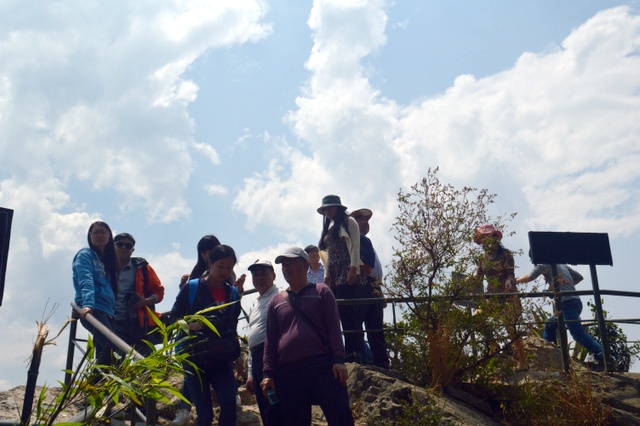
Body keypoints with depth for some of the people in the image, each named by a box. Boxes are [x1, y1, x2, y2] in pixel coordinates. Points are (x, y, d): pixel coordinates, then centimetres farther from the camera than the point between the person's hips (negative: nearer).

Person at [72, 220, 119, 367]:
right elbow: (86, 281, -14)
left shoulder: (108, 259, 24)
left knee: (104, 356, 0)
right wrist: (87, 304, -30)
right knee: (113, 347, -25)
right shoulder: (85, 255, 3)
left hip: (108, 311, 7)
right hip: (92, 310, -7)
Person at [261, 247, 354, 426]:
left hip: (323, 366, -3)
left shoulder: (321, 292, 11)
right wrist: (268, 373, 7)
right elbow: (270, 340, 15)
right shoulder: (276, 301, 18)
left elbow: (333, 327, 4)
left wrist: (338, 360, -8)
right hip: (288, 372, 3)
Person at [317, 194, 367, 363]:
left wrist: (353, 269, -16)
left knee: (352, 318, -13)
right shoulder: (328, 229, 23)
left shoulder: (349, 222, 5)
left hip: (349, 275, -7)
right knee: (345, 318, 0)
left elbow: (356, 246, -5)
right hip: (335, 277, 7)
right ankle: (351, 356, -1)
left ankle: (356, 356, -16)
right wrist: (326, 276, 12)